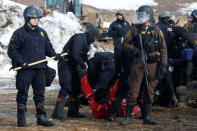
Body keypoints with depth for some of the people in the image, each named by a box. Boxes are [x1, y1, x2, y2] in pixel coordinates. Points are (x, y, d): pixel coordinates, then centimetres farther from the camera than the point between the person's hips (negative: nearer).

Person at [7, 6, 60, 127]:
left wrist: (54, 54, 3)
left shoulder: (42, 32, 16)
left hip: (40, 68, 5)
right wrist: (20, 61, -16)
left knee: (40, 94, 8)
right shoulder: (19, 33, -1)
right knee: (23, 94, -1)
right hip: (25, 69, -5)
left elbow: (48, 47, 23)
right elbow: (12, 51, -3)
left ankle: (41, 117, 13)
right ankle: (21, 118, 7)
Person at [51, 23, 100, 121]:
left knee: (76, 88, 11)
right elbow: (75, 54, -26)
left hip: (73, 66, 11)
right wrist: (83, 66, -20)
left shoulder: (86, 41, 15)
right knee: (66, 88, -16)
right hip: (66, 65, -11)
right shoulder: (79, 38, -17)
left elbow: (83, 56, 19)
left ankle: (72, 112, 18)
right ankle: (57, 113, -18)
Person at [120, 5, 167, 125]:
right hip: (137, 64, -1)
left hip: (152, 65, 1)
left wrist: (164, 65, -3)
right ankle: (128, 117, 0)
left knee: (150, 91, 7)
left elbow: (163, 49, 5)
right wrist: (133, 49, -14)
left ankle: (147, 117, 14)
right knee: (133, 90, -5)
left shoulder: (156, 30, 4)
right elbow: (125, 43, 6)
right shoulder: (134, 30, 5)